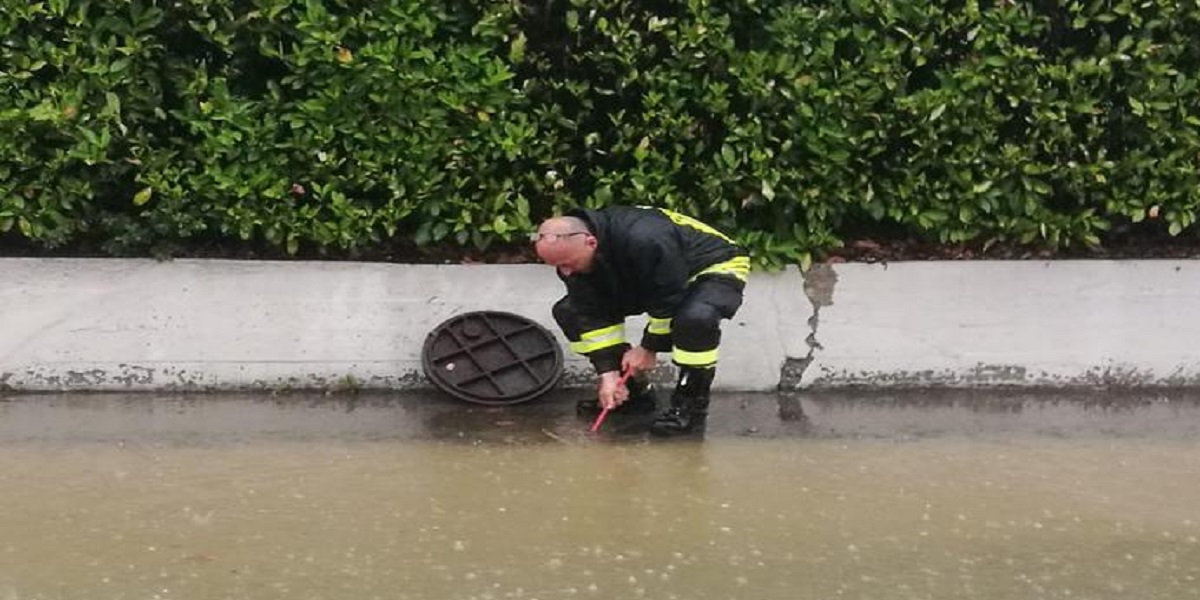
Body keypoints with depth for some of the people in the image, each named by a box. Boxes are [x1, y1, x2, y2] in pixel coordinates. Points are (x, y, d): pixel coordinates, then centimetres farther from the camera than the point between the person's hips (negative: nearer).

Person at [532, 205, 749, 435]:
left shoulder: (644, 240, -41)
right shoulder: (569, 253, -17)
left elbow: (669, 303, -30)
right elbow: (592, 314, -12)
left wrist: (649, 348, -17)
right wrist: (608, 372, -17)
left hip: (715, 267, -7)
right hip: (649, 280, 7)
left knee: (696, 317, -43)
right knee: (568, 311, -3)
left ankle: (692, 404, -18)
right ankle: (633, 389, 7)